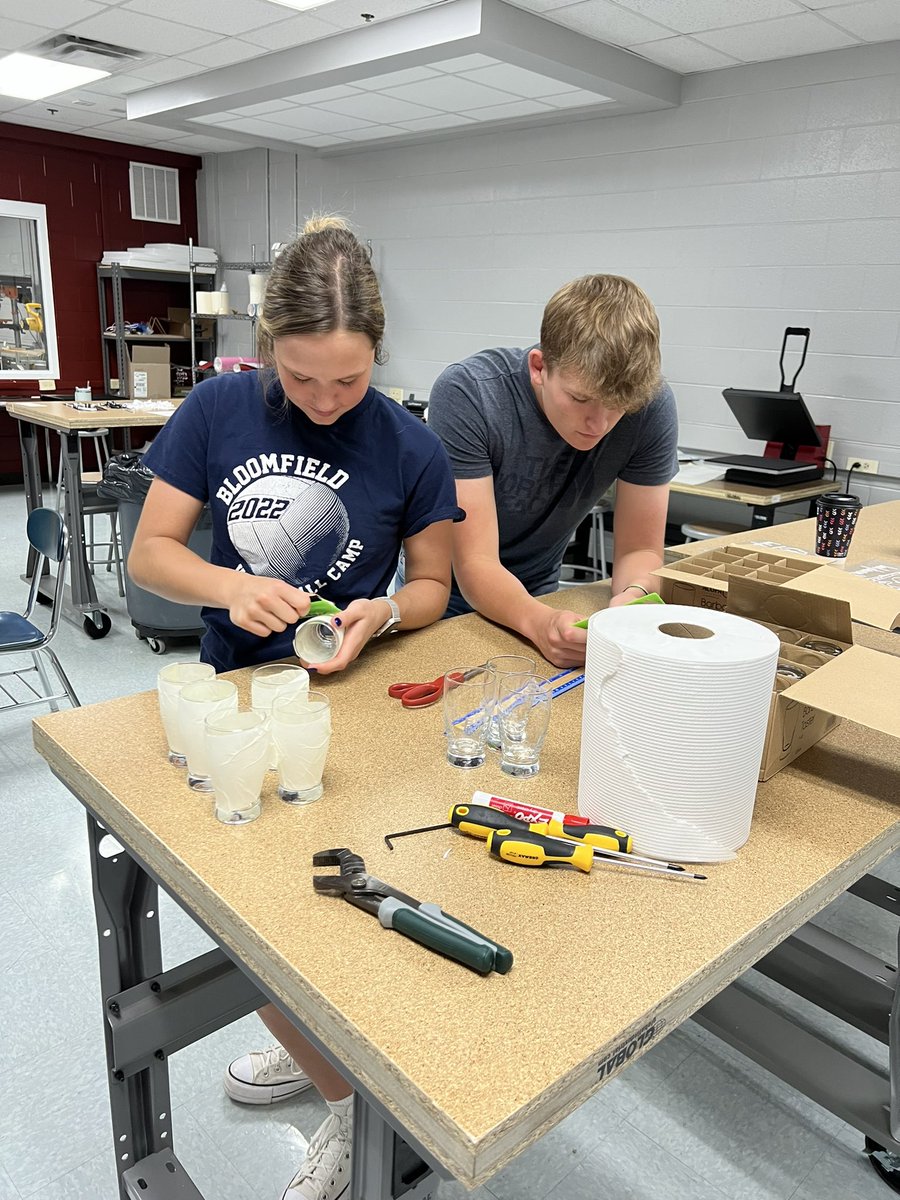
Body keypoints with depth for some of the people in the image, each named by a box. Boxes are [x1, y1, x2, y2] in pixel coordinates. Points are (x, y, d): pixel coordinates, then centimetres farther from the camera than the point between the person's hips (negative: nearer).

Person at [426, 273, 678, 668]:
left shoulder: (651, 405, -17)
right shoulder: (466, 395, -26)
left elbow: (640, 549, -9)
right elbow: (476, 565, -27)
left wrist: (633, 598, -32)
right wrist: (540, 622, -46)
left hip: (536, 595, 4)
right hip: (449, 600, -3)